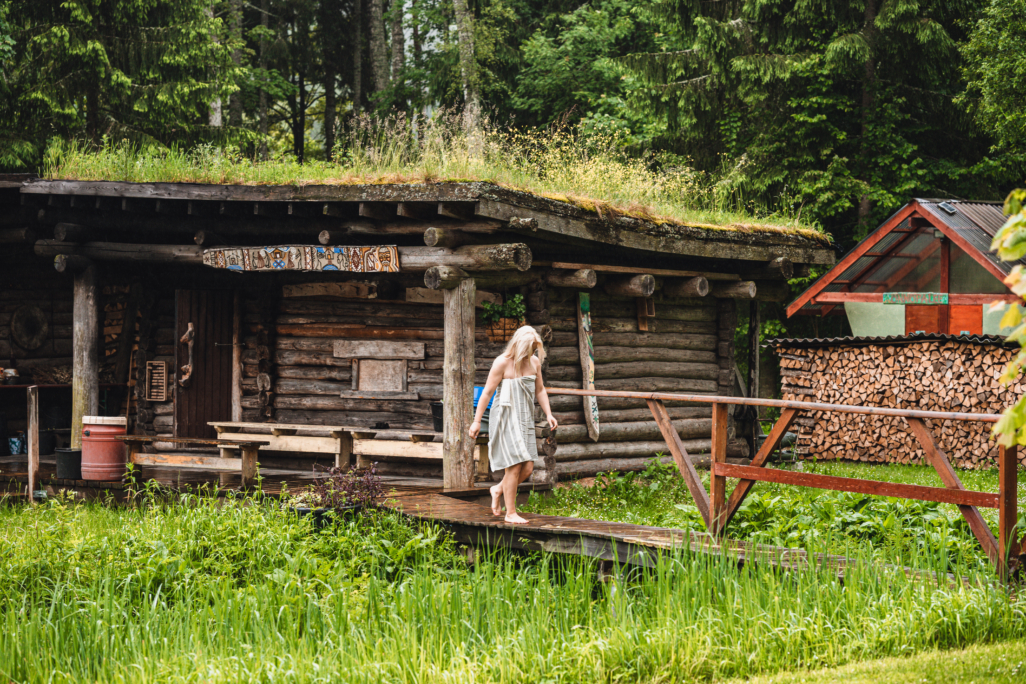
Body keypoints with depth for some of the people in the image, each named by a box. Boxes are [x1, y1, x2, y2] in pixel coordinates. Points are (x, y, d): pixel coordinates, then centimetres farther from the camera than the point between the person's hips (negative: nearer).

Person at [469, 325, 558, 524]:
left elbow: (539, 390, 20)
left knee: (528, 467, 1)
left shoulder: (534, 362, 8)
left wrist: (548, 414, 9)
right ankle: (510, 513, -1)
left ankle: (498, 490, 27)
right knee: (514, 466, -10)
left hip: (525, 419, 7)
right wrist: (477, 421, -10)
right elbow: (487, 392, -9)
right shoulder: (502, 362, -11)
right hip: (505, 418, -7)